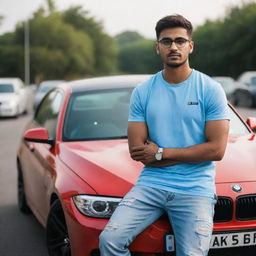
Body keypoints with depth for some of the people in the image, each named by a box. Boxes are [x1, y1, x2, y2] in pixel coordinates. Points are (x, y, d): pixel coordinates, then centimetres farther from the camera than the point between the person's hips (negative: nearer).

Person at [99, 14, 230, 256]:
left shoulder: (210, 90, -1)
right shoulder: (142, 92, 6)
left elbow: (217, 150, -8)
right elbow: (136, 151, 1)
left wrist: (161, 153, -8)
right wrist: (190, 155, -6)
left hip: (195, 189, -1)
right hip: (151, 183, 2)